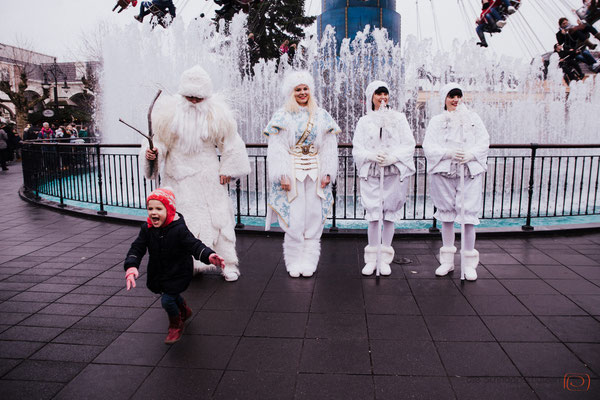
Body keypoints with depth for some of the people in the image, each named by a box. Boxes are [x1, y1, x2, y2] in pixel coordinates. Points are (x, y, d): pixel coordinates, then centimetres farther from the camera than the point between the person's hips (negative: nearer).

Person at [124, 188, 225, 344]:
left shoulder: (179, 229, -25)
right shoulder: (147, 229, -11)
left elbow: (194, 245, -29)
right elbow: (137, 248, -11)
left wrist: (209, 255, -48)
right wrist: (131, 267, -28)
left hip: (178, 272, -6)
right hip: (158, 271, 6)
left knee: (167, 300, -11)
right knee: (172, 295, 24)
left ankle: (176, 326, 20)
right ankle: (185, 311, 57)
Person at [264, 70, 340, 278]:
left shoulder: (322, 116, 9)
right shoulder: (282, 116, 2)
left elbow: (329, 146, 8)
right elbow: (277, 149, -4)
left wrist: (327, 173, -1)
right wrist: (282, 175, -13)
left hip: (315, 173, 3)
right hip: (291, 172, -2)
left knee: (314, 217, 3)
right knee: (294, 218, -1)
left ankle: (309, 261, 14)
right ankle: (294, 262, 11)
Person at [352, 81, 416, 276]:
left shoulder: (399, 118, 9)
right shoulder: (364, 121, 10)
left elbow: (409, 145, 1)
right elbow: (357, 150, 3)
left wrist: (392, 157, -15)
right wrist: (373, 156, -17)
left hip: (394, 173, 0)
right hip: (371, 174, 0)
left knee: (389, 215, 3)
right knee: (373, 215, -1)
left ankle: (385, 258, 13)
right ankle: (371, 258, 9)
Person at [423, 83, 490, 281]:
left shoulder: (473, 118, 12)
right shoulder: (437, 121, 8)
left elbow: (484, 141, 5)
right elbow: (428, 146, -3)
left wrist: (470, 154, -14)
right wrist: (449, 153, -18)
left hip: (471, 171, 0)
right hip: (444, 172, 0)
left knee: (469, 213, -5)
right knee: (447, 213, 7)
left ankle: (469, 263, 6)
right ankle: (447, 260, 20)